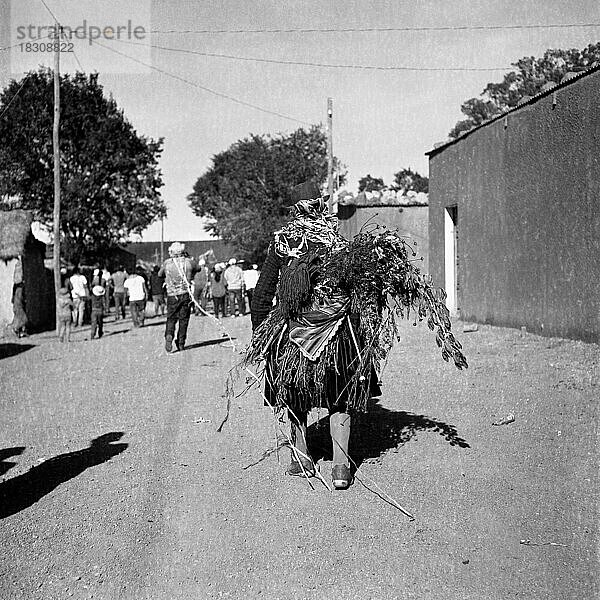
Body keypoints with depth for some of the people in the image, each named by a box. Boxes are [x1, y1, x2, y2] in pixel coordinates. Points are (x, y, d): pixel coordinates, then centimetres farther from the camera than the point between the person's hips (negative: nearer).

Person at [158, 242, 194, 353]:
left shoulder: (167, 263, -2)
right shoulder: (188, 262, -1)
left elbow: (160, 274, 15)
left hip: (172, 295, 0)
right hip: (186, 294, 0)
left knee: (171, 318, 7)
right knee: (183, 319, 9)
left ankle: (169, 335, -19)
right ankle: (181, 343, 12)